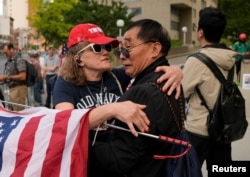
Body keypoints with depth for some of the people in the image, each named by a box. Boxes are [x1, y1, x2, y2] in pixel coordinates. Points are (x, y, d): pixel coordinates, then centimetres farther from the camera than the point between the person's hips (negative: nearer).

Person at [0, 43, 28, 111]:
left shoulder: (19, 60, -11)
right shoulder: (9, 61, 14)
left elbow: (23, 76, -19)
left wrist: (7, 77, -16)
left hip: (19, 89, -9)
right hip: (12, 89, 9)